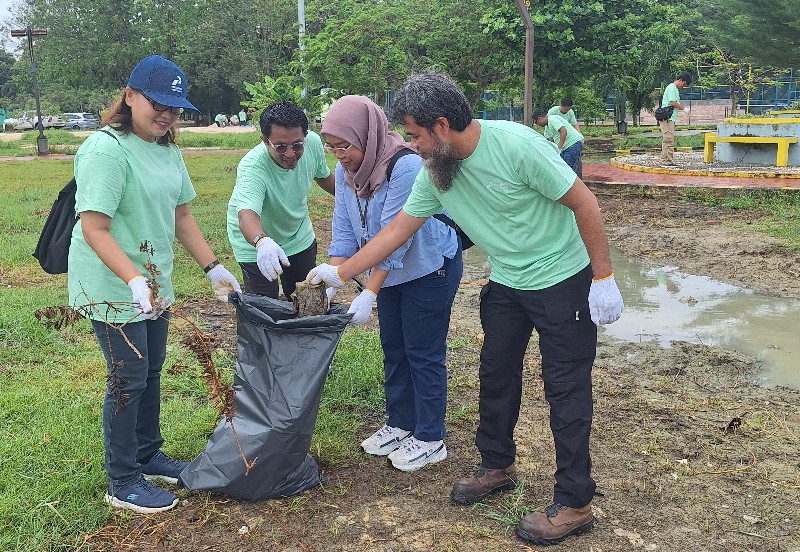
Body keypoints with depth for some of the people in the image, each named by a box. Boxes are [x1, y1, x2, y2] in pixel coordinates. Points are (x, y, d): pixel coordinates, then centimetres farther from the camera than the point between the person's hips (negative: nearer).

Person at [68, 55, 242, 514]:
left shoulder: (168, 151, 6)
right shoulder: (106, 150, -20)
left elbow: (181, 216, 12)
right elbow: (94, 229, -24)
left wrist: (213, 267, 8)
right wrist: (134, 280, -35)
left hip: (155, 283, 8)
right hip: (113, 287, -8)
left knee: (152, 372, 17)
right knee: (129, 380, 0)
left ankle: (149, 455, 36)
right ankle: (123, 484, 16)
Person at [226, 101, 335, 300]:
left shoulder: (313, 142, -20)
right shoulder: (252, 167, -36)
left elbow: (324, 176, 3)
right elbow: (247, 213, -53)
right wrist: (262, 242, -74)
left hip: (300, 237, 5)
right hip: (256, 245, -5)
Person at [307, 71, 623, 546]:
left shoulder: (516, 145, -26)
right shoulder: (435, 174, -6)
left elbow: (585, 204, -21)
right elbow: (397, 230, 3)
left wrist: (603, 279, -19)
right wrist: (339, 273, 3)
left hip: (563, 281, -7)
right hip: (507, 285, 7)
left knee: (566, 390, 0)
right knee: (496, 376, 15)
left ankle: (575, 505, 12)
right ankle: (498, 466, 36)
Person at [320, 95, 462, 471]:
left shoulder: (405, 167, -30)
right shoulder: (346, 169, -7)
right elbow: (343, 230, -5)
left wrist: (368, 295, -30)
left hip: (430, 268, -8)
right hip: (390, 271, 8)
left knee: (423, 353, 1)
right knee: (393, 349, 16)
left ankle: (430, 439, 16)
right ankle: (400, 423, 33)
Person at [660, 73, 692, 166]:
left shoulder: (675, 89, 23)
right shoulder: (672, 88, -10)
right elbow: (672, 102, -18)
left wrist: (683, 107, 10)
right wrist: (683, 108, -8)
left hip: (670, 119, 11)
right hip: (668, 118, -11)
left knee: (667, 140, 11)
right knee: (669, 140, -11)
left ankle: (665, 160, 14)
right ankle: (667, 161, -12)